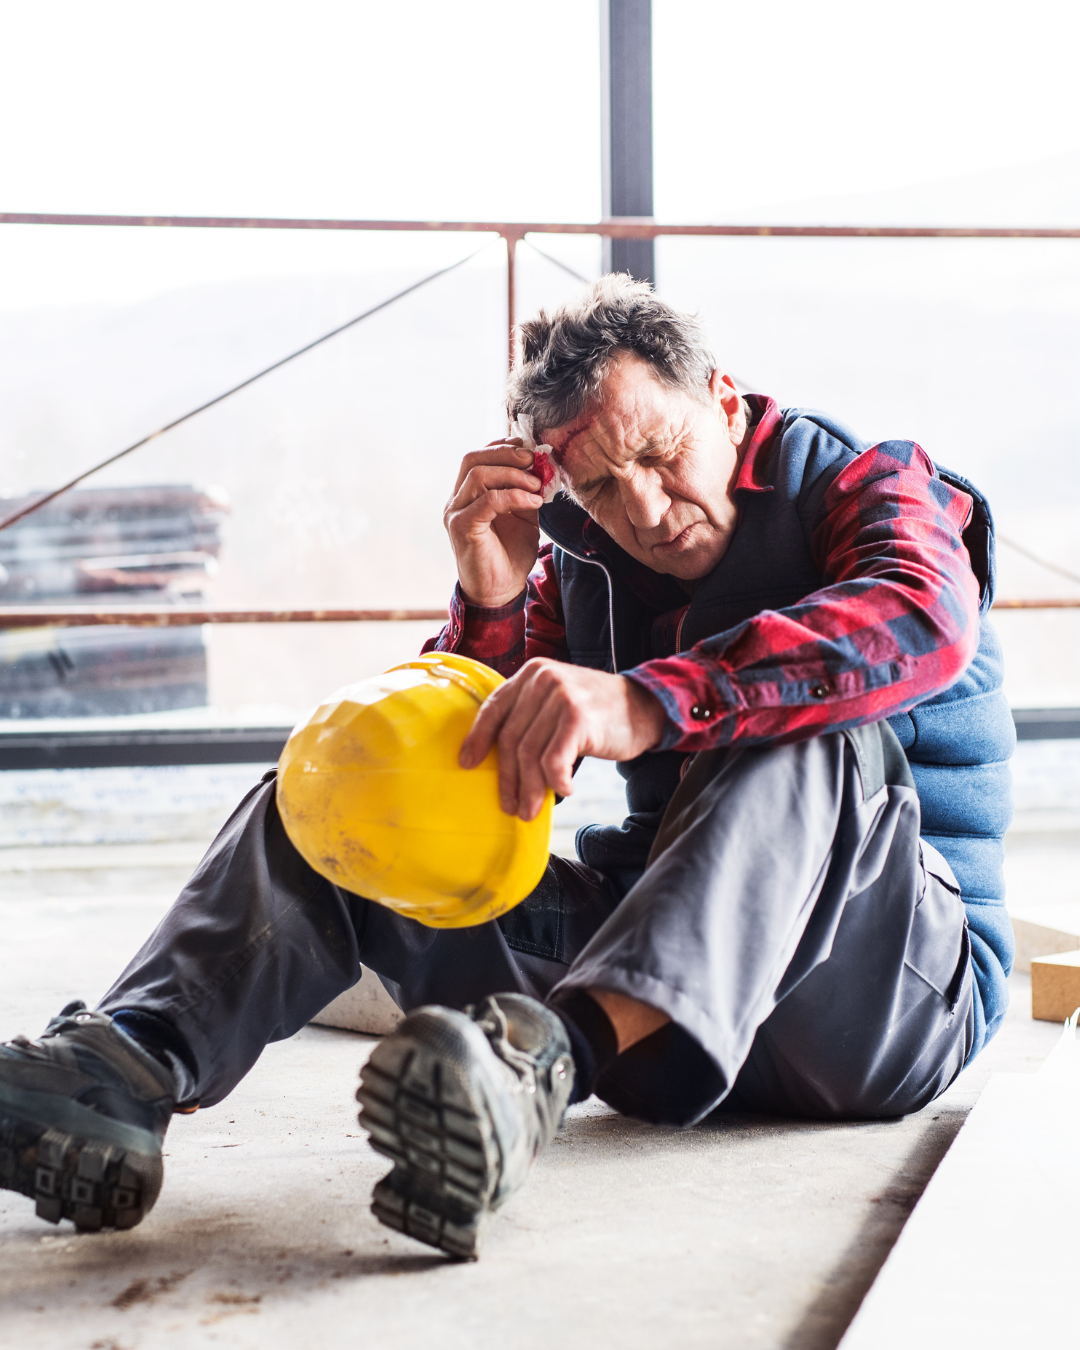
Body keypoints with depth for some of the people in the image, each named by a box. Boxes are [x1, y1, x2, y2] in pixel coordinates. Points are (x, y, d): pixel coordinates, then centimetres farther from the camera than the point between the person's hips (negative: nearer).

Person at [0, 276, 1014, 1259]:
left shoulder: (869, 488, -2)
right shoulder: (582, 562, 11)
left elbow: (919, 622, -28)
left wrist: (649, 703, -42)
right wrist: (488, 608, -14)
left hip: (902, 978, -4)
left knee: (814, 743, -36)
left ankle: (552, 1050, -56)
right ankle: (128, 1062, -31)